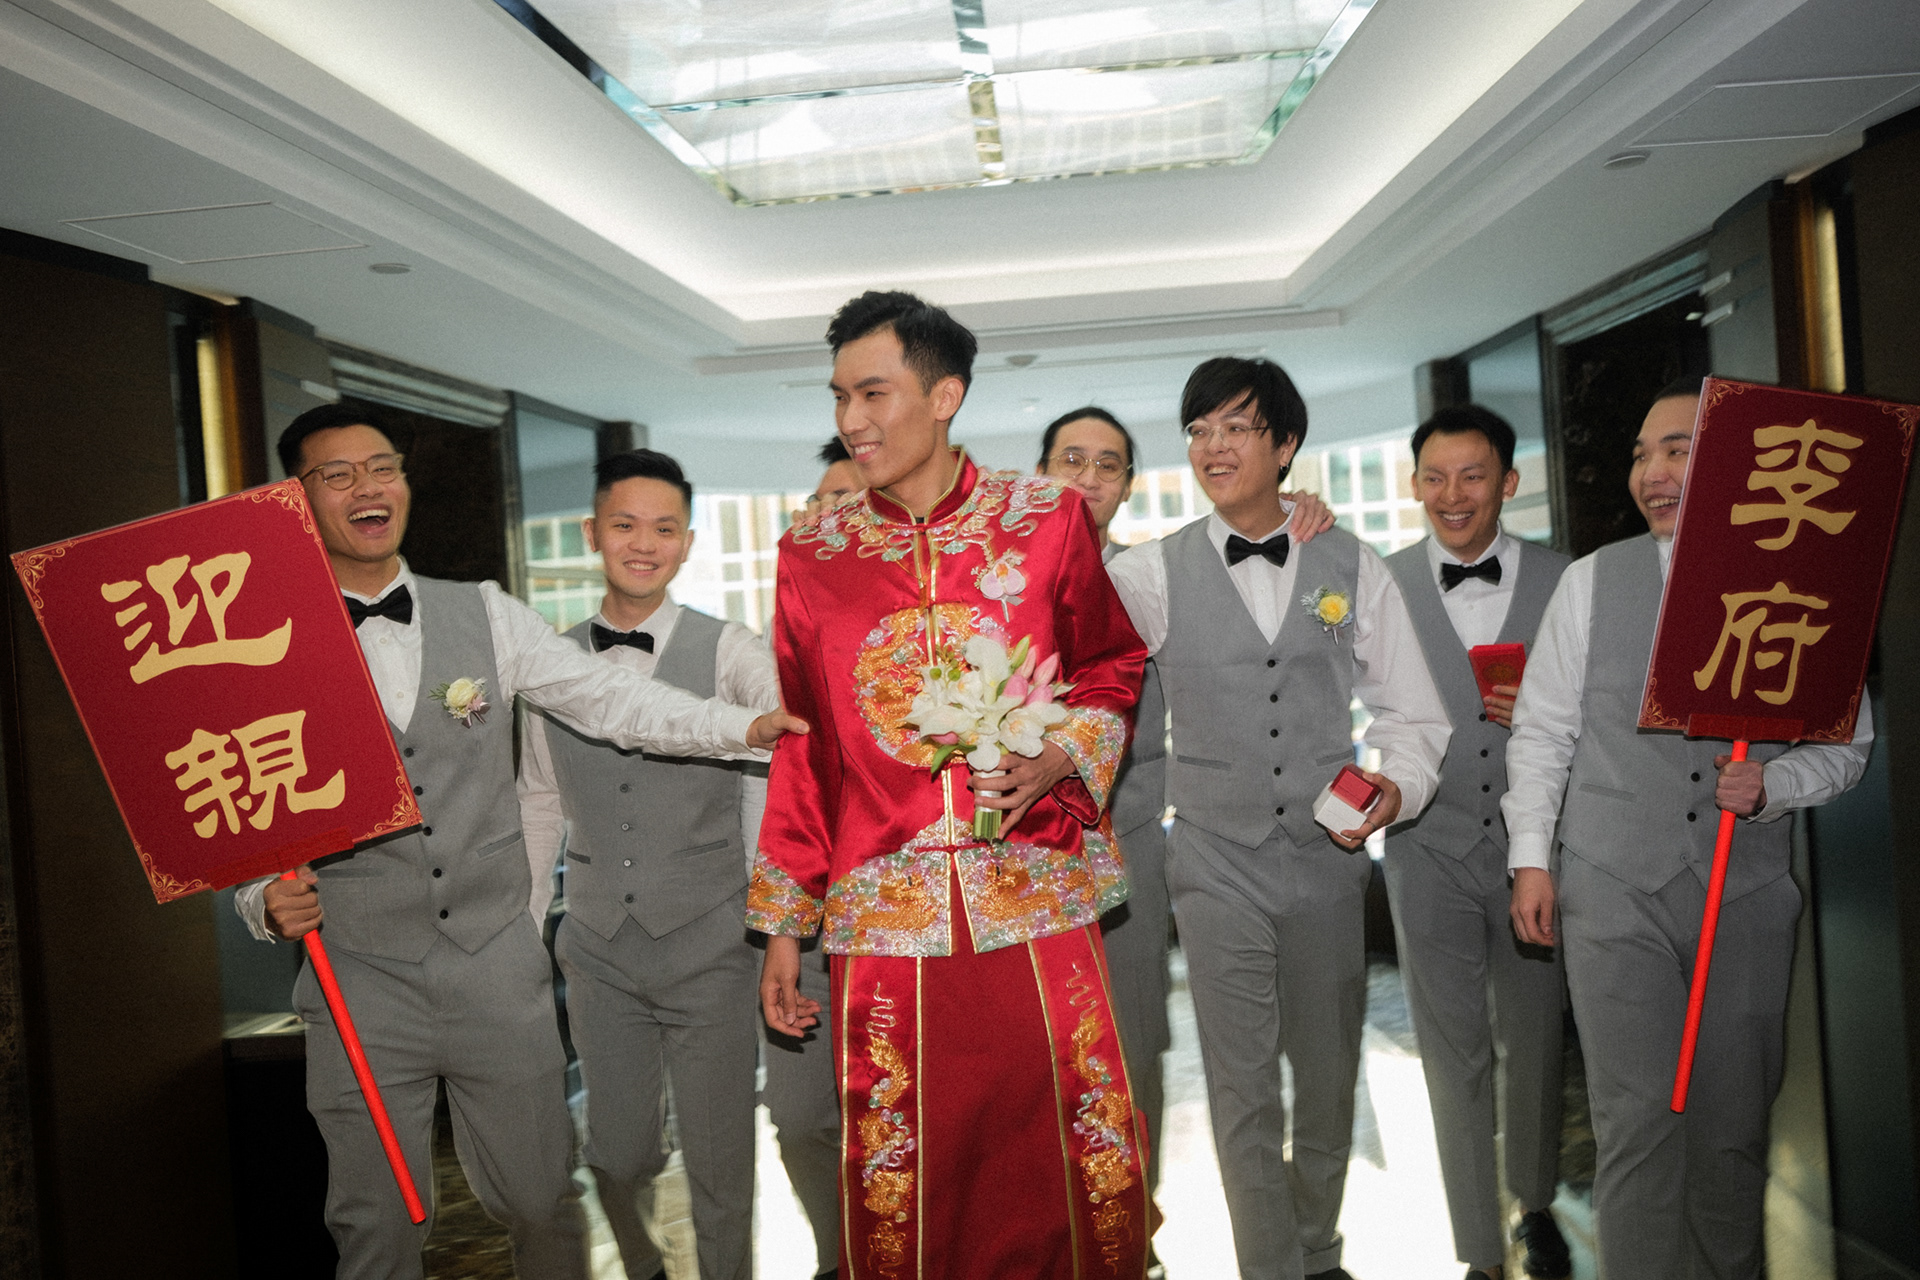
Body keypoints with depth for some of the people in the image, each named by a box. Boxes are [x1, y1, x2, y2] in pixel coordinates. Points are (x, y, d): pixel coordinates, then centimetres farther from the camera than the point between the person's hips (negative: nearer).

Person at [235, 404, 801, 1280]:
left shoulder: (484, 615, 4)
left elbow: (607, 700, 0)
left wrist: (749, 727, -11)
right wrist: (266, 900, -17)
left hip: (499, 968, 1)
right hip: (361, 981, -1)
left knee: (541, 1204, 12)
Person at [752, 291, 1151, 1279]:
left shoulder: (1047, 520, 2)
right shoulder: (810, 555, 6)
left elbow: (1111, 667, 14)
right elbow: (800, 751, 9)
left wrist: (1057, 761, -7)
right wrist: (783, 927, 9)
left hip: (1035, 900, 0)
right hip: (881, 918, 1)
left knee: (1079, 1160, 5)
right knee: (896, 1177, 7)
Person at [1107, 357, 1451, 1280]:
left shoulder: (1352, 568, 3)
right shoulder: (1154, 573, -2)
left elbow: (1412, 711, 6)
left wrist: (1396, 785, -12)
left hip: (1328, 857, 2)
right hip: (1218, 865, -2)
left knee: (1329, 1076, 17)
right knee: (1243, 1091, 4)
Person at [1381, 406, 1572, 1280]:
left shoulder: (1562, 581, 1)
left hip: (1534, 846, 1)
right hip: (1431, 848, -1)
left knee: (1532, 1042, 15)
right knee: (1454, 1053, 6)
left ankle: (1536, 1204, 41)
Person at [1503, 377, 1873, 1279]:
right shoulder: (1591, 581, 1)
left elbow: (1847, 742, 9)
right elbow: (1541, 731, 3)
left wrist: (1775, 783, -12)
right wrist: (1531, 858, -1)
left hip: (1748, 894, 1)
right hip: (1614, 891, -1)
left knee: (1734, 1131, 12)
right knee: (1636, 1126, -4)